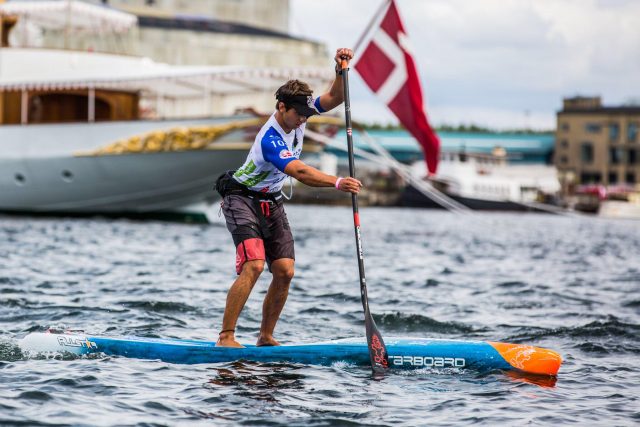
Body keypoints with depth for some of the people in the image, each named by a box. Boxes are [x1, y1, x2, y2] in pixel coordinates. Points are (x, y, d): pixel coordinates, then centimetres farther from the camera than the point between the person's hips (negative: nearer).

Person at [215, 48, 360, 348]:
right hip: (242, 199, -8)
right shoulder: (270, 139, -29)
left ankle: (266, 337, 7)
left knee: (285, 271, -4)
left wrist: (340, 70, -20)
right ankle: (225, 337, -22)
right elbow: (300, 172, -39)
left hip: (272, 203, 8)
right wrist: (337, 183, -49)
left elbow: (334, 98, -3)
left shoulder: (298, 113, -5)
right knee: (254, 266, -24)